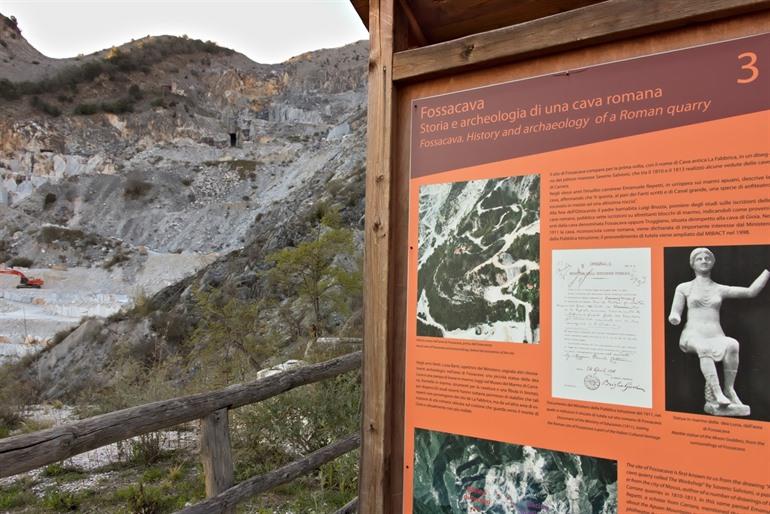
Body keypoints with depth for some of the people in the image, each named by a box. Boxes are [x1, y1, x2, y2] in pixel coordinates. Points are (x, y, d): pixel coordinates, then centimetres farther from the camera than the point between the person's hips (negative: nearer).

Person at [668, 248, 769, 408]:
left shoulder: (720, 289, 21)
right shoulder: (683, 288, 14)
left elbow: (751, 291, 17)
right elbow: (675, 314, 10)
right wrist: (674, 318, -14)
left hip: (716, 336, 2)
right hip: (693, 335, -2)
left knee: (732, 345, -35)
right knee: (704, 348, -39)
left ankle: (729, 389, -25)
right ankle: (717, 392, -43)